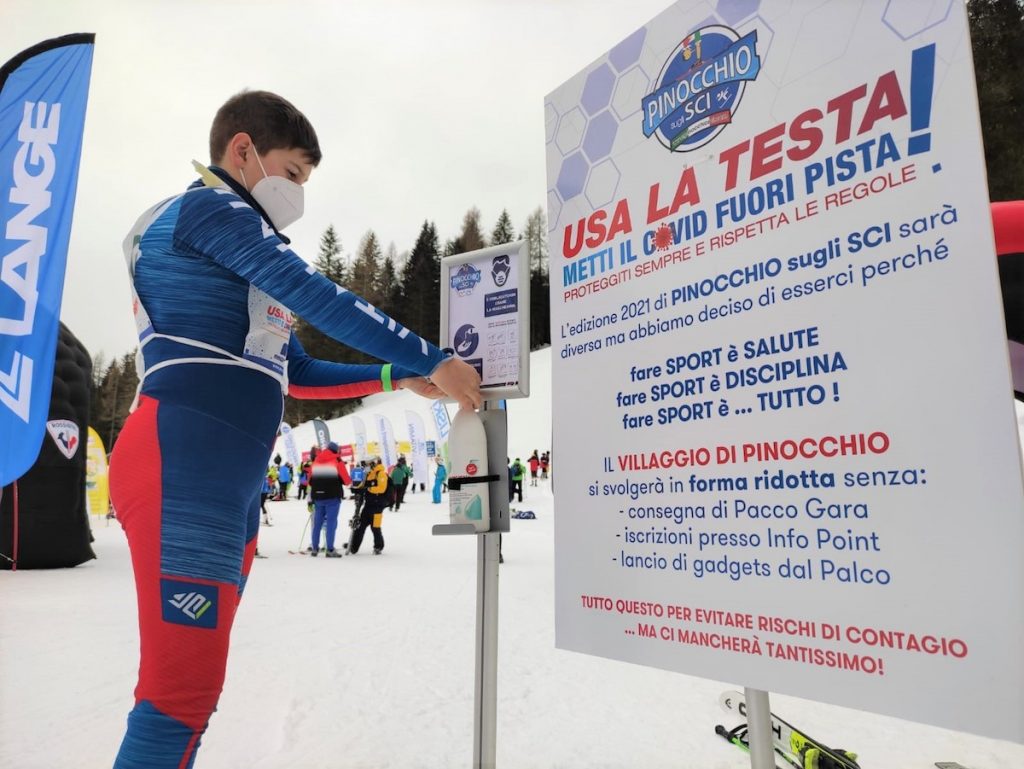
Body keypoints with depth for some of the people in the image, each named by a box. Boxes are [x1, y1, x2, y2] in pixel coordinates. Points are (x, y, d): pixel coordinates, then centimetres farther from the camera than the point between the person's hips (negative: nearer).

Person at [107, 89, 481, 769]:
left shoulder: (242, 266, 28)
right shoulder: (209, 208, 0)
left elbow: (297, 374, 27)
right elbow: (321, 300, -12)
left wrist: (397, 379, 19)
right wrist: (432, 362, -9)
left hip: (229, 483, 10)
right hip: (183, 465, -10)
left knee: (194, 685, 13)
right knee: (182, 689, -10)